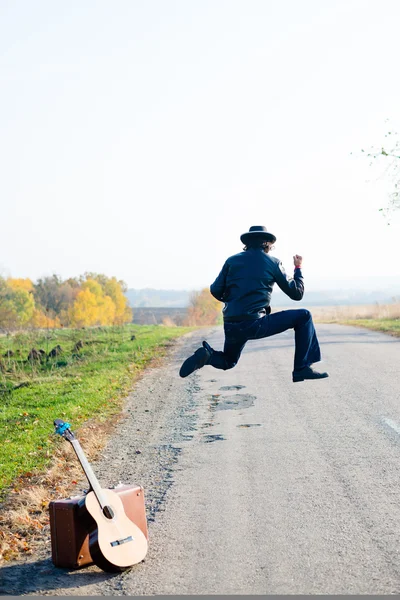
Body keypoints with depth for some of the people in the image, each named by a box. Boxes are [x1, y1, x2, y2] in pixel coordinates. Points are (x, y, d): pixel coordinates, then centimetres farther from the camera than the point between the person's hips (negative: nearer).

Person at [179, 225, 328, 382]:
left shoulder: (232, 260, 11)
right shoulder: (273, 263, 4)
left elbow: (216, 291, 6)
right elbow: (296, 293, 8)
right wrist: (298, 268, 24)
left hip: (230, 327, 4)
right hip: (255, 324, -4)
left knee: (228, 362, 31)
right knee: (303, 316, 10)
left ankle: (207, 355, -5)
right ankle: (302, 368, 3)